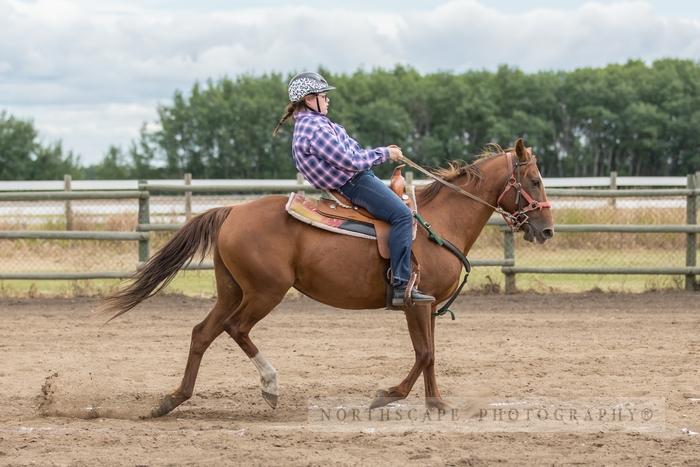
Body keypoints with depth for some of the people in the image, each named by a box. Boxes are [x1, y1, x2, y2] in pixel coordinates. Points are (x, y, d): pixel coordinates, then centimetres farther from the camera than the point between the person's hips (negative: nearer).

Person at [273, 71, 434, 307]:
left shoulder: (308, 124, 16)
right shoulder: (315, 128, -19)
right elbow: (351, 161, -21)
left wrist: (382, 152, 14)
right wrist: (384, 154, -9)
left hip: (350, 182, 12)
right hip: (354, 183, -12)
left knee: (399, 204, 24)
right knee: (402, 215, -21)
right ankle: (401, 286, -28)